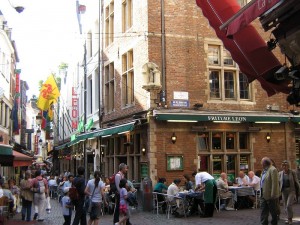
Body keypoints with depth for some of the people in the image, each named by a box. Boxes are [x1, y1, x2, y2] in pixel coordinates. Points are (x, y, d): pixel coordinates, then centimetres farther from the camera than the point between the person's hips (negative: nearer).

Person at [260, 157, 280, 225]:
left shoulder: (273, 170, -15)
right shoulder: (265, 171, 14)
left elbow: (275, 183, -20)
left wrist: (273, 195, -22)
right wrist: (261, 194, 19)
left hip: (271, 196, -9)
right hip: (264, 195, 9)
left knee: (273, 212, 5)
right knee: (263, 212, 7)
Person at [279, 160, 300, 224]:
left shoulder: (293, 173, -5)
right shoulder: (280, 173, 4)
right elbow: (279, 183, 9)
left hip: (291, 191, -4)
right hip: (284, 191, 4)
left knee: (289, 205, -15)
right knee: (285, 206, 7)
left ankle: (290, 219, 1)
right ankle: (289, 218, 24)